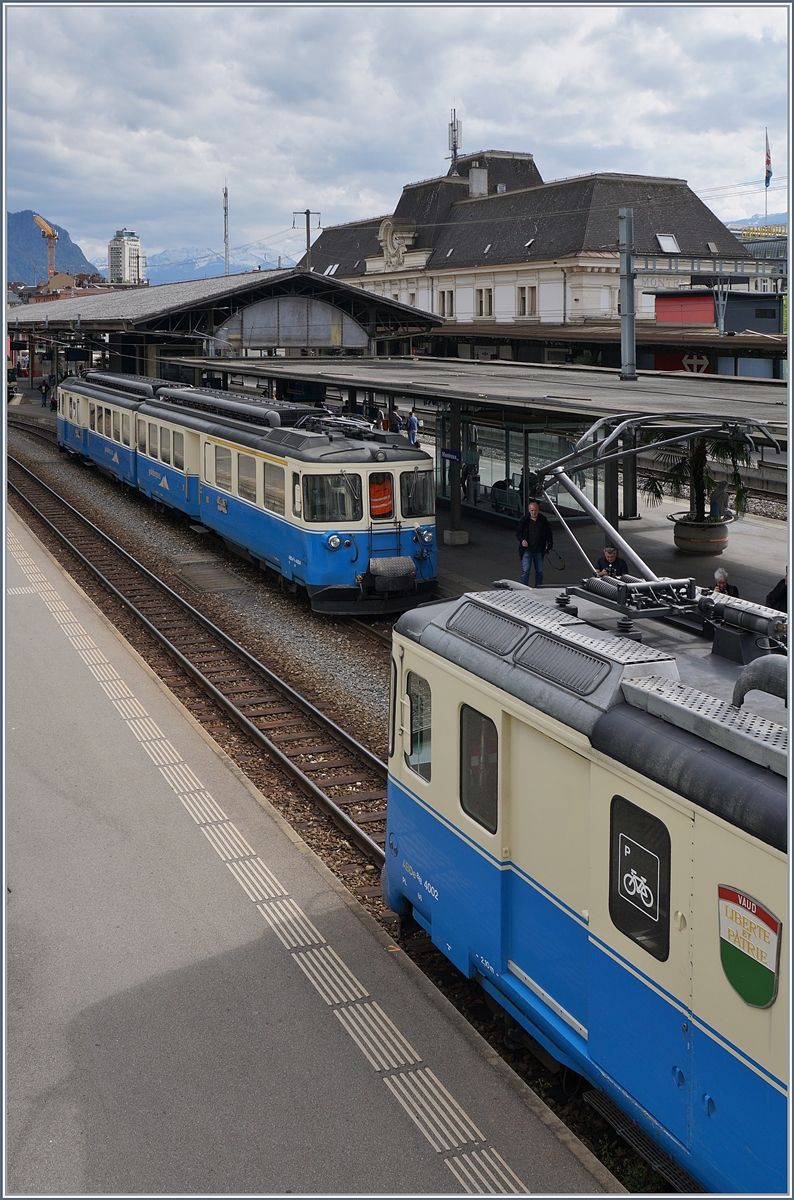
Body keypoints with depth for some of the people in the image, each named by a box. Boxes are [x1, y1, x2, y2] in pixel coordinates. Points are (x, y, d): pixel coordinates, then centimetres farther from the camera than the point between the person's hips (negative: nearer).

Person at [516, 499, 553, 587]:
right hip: (527, 550, -2)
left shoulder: (543, 520, 4)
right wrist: (522, 540, -12)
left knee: (539, 571, 10)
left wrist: (550, 545, 5)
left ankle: (539, 588, 22)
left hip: (539, 550, 2)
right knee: (525, 570, -9)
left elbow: (548, 533, 12)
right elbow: (518, 532, 6)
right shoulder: (524, 520, 0)